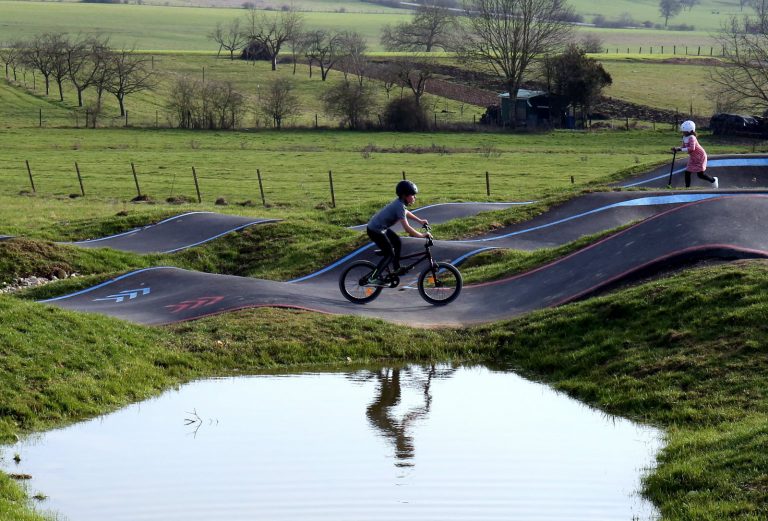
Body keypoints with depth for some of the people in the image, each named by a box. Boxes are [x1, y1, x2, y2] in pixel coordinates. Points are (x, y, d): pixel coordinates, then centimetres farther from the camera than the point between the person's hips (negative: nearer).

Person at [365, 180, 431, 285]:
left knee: (398, 243, 18)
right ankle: (374, 278, -6)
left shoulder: (400, 203, 4)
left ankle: (396, 269, 30)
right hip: (375, 231, -10)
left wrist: (420, 220, 28)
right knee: (390, 254, -7)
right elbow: (407, 228, -30)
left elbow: (406, 212, 29)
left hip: (380, 228, 10)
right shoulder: (400, 206, -25)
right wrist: (422, 235, -24)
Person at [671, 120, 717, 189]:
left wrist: (680, 149, -40)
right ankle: (687, 187, 8)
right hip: (692, 158, 9)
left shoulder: (692, 138, -27)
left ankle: (713, 180, 20)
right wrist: (676, 148, -8)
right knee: (687, 172, 1)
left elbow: (692, 148, -40)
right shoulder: (685, 138, 0)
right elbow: (684, 147, 10)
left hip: (700, 157, -9)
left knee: (700, 174, -5)